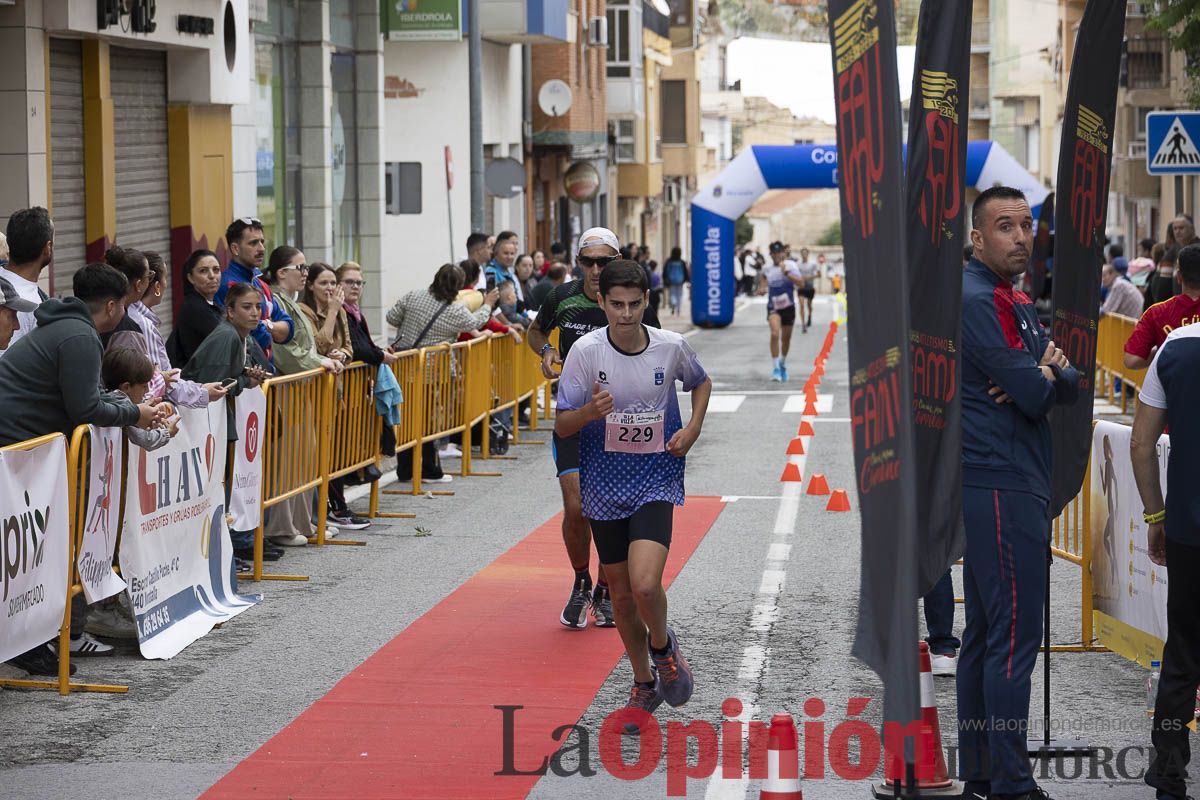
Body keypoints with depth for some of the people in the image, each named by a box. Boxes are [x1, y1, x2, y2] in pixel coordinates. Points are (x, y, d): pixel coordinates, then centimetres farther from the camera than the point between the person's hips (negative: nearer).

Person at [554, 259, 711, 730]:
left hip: (656, 482, -1)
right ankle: (644, 685, 30)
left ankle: (663, 648, 11)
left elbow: (701, 382, 15)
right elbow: (561, 426, -8)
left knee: (645, 584, -21)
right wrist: (590, 411, -30)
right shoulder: (586, 351, -10)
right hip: (604, 487, 1)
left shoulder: (671, 347, -7)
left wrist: (692, 429, -1)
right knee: (621, 595, 9)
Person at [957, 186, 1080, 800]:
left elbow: (1069, 385, 10)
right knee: (1015, 637, -11)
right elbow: (1033, 394, -20)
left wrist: (1049, 372, -10)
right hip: (1003, 487, -11)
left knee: (985, 634, 13)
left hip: (1007, 486, 11)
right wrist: (1043, 373, 1)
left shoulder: (1016, 304, 19)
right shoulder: (977, 300, -13)